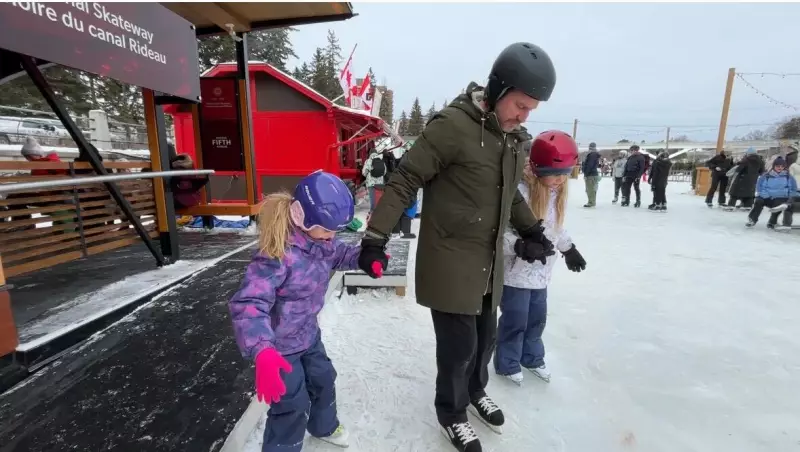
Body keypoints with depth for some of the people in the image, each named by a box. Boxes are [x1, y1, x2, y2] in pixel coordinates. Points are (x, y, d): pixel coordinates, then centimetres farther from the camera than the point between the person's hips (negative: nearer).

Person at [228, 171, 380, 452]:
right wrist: (262, 352, -53)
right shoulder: (277, 254, -36)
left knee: (323, 378, 26)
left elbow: (339, 254, 11)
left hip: (309, 334, 9)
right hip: (279, 346, -8)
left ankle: (324, 426, 56)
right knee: (293, 405, 4)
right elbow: (248, 304, -40)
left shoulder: (320, 240, -9)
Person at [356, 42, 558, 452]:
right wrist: (376, 237, -19)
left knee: (485, 337, 20)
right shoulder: (452, 124, -18)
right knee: (459, 344, 4)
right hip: (450, 261, -7)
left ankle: (475, 391, 50)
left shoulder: (513, 137, 8)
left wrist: (531, 230, 16)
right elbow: (405, 180, -17)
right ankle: (452, 413, 34)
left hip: (489, 262, 7)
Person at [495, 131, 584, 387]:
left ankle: (532, 358, 43)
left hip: (541, 270, 8)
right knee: (515, 320, 6)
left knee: (537, 317, 20)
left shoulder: (558, 192, 3)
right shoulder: (519, 191, -24)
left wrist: (568, 249, 23)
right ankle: (507, 364, 29)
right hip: (515, 270, -7)